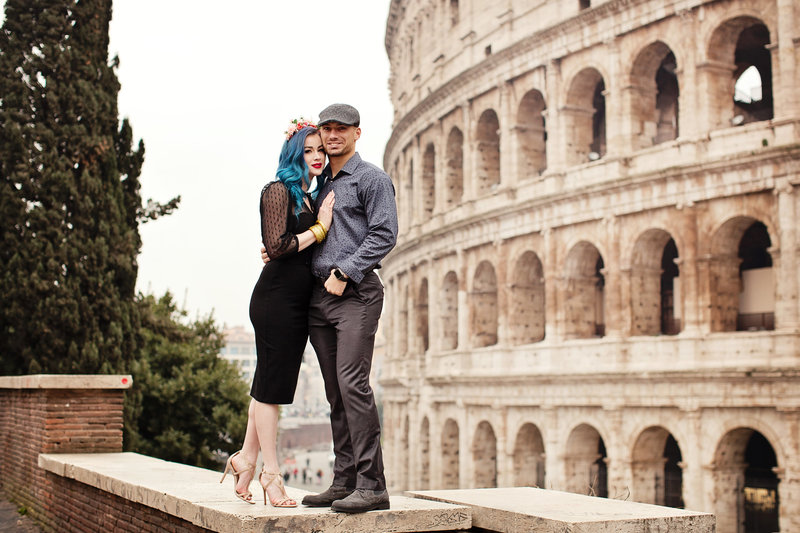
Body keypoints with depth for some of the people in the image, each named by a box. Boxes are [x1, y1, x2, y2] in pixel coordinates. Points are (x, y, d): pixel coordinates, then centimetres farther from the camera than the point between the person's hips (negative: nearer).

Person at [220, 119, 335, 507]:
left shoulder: (312, 198, 19)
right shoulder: (279, 191, -6)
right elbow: (277, 246, -15)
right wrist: (319, 229, -9)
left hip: (299, 300, 8)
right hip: (276, 297, -8)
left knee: (271, 383, 12)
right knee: (271, 383, -2)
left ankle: (247, 458, 21)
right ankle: (270, 471, 4)